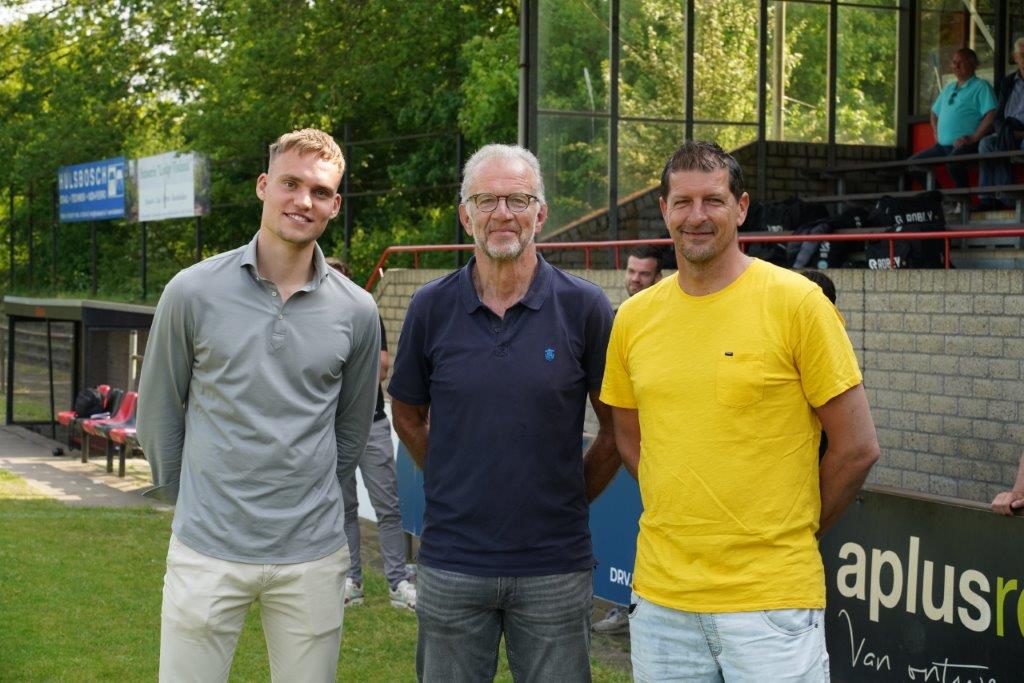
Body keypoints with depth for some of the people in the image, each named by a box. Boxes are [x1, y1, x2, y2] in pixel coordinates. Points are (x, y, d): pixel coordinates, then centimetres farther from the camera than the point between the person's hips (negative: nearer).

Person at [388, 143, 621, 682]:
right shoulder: (431, 308, 0)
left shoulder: (583, 307, -4)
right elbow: (408, 416, 13)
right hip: (451, 564, 1)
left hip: (554, 569, -1)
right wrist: (456, 485, 8)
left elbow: (618, 426, 5)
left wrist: (572, 497, 4)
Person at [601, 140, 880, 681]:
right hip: (660, 594, 4)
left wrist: (792, 530, 3)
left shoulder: (796, 302, -8)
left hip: (772, 598, -4)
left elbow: (857, 448, -5)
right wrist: (684, 521, 9)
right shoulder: (634, 317, 5)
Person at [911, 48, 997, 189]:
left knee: (952, 161, -39)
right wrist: (936, 133, 18)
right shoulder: (949, 88, 24)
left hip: (965, 146, -8)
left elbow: (991, 115, -14)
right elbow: (935, 112, 36)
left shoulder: (981, 86, -1)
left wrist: (974, 138, -19)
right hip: (942, 146, 8)